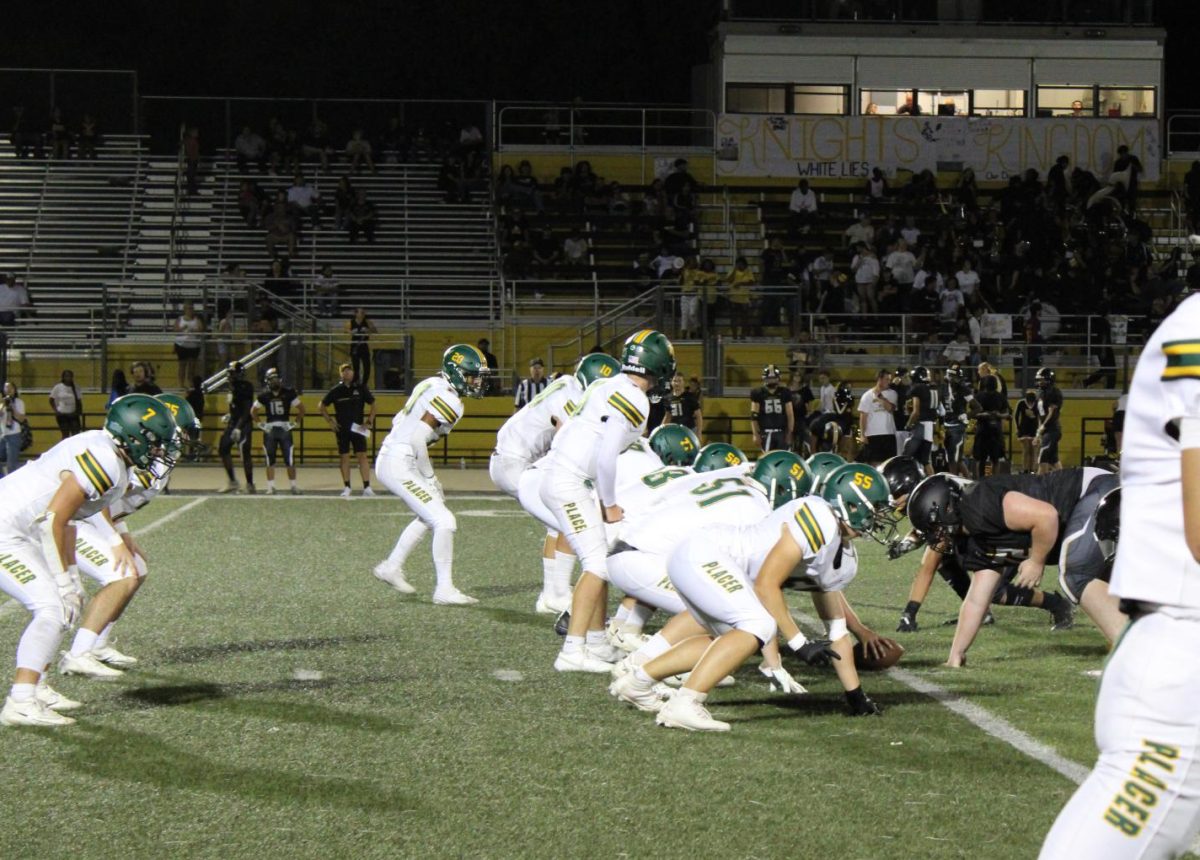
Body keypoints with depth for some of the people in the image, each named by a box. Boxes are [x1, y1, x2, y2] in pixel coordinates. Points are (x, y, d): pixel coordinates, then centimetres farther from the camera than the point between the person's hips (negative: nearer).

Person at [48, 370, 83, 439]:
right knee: (65, 435, 1)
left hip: (73, 415, 2)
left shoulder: (75, 388, 5)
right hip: (62, 414, -2)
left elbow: (79, 401, 11)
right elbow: (51, 400, 2)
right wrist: (56, 411, -7)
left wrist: (80, 412, 4)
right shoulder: (58, 387, -3)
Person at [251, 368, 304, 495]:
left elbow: (301, 408, 6)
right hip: (269, 429, 1)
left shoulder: (289, 393, -2)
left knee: (289, 460, -3)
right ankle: (271, 487, 11)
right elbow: (253, 411, 14)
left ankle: (294, 486, 8)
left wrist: (295, 423, 0)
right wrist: (260, 425, 5)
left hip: (285, 428, -1)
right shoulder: (264, 395, 2)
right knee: (270, 460, 4)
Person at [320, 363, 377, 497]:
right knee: (344, 457, 4)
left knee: (362, 456, -6)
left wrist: (369, 421, -1)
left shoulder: (361, 388, 0)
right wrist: (330, 421, 3)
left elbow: (373, 404, 8)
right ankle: (346, 488, 10)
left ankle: (367, 487, -7)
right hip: (342, 429, 1)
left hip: (358, 428, -1)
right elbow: (322, 406, 13)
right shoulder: (336, 390, 2)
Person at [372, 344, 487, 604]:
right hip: (400, 466, -10)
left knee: (429, 517, 27)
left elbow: (399, 421, 17)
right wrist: (430, 479, -11)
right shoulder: (449, 400, -17)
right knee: (444, 522, -10)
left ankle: (392, 566, 36)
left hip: (387, 458, 10)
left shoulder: (433, 386, 12)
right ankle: (444, 590, -5)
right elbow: (417, 438, -23)